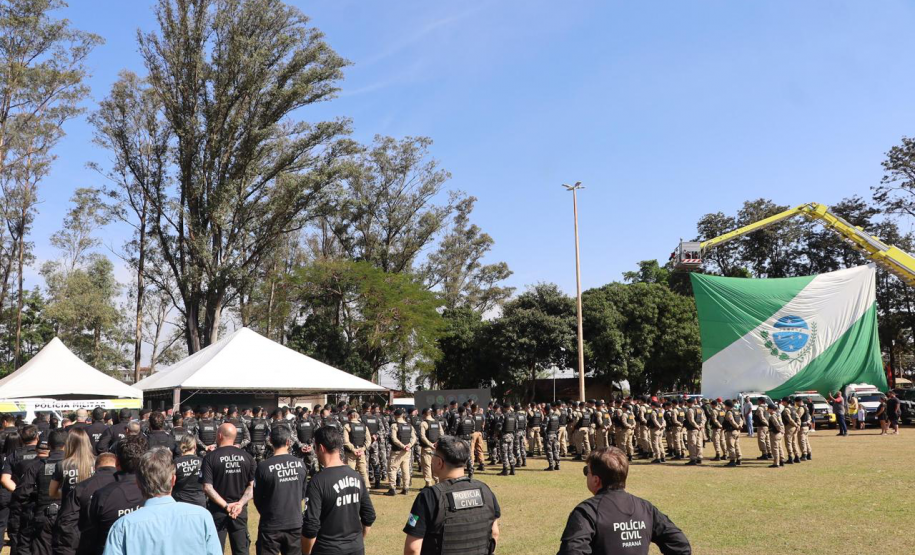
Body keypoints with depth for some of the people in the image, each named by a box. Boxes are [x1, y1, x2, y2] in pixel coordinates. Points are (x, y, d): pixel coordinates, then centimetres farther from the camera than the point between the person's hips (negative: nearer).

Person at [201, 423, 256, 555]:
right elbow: (252, 486, -3)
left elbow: (207, 487, -15)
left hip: (218, 510, -2)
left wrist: (225, 506, -14)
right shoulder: (246, 456, -1)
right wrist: (240, 504, -9)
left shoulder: (211, 457, -9)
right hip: (240, 510, 2)